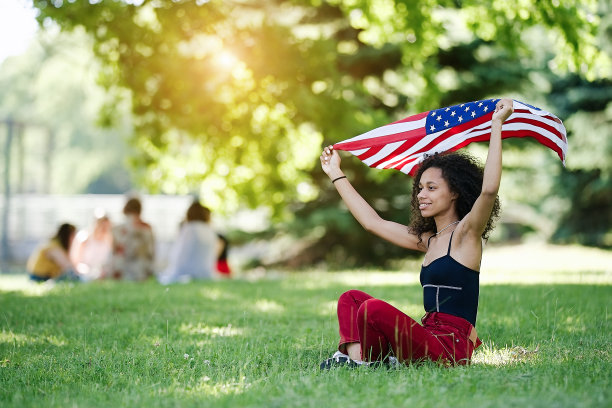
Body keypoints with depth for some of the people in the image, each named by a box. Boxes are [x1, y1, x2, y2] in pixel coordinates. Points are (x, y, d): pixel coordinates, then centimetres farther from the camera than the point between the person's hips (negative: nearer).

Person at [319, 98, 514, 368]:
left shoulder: (465, 234, -4)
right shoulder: (428, 240, 20)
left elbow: (489, 189, -23)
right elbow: (372, 222, 26)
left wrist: (497, 125, -22)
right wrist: (336, 174, 30)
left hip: (451, 349, -9)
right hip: (429, 337, 9)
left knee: (373, 308, -28)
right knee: (351, 298, 7)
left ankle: (366, 361, -2)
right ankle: (354, 357, -17)